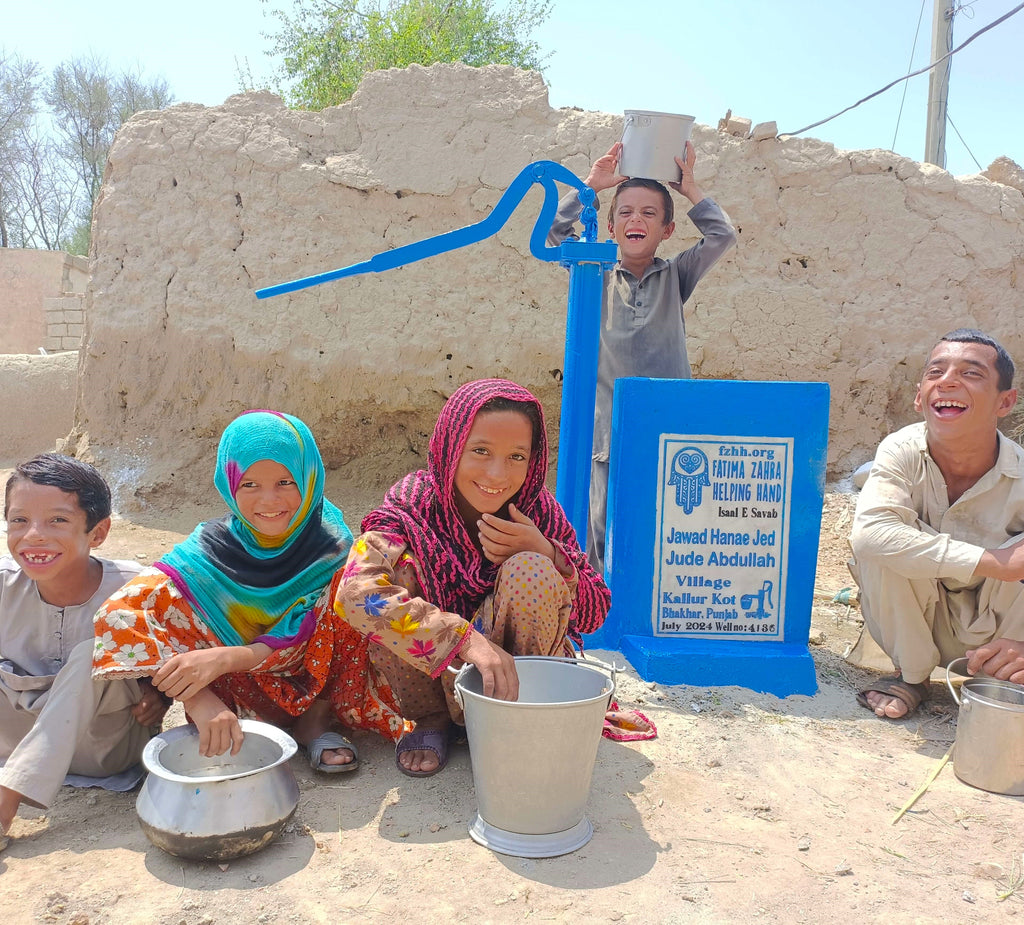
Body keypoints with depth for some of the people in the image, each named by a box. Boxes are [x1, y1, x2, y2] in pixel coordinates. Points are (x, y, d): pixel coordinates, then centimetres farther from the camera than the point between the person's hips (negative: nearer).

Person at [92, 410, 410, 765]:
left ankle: (317, 721, -12)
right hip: (251, 692, 1)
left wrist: (224, 659, -41)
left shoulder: (331, 546, -16)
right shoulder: (212, 548, -17)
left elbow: (303, 642, -21)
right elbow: (118, 614, -29)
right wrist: (200, 701, -42)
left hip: (316, 683, 0)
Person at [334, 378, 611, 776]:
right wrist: (467, 639, -44)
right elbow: (356, 592, -35)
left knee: (529, 570, -25)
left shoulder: (538, 512, -11)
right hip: (431, 678, 0)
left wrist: (547, 556, -27)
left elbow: (594, 615, -7)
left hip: (513, 682, 0)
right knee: (397, 570, -25)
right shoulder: (411, 505, -18)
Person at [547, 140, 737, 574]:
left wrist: (689, 188, 4)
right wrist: (590, 185, 1)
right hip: (608, 424, 0)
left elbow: (722, 236, -1)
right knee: (603, 529, 2)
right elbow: (555, 232, -1)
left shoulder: (675, 276, 10)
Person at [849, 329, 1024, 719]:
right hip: (922, 624, 0)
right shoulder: (902, 452, -22)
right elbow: (868, 533, -39)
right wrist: (991, 562, -41)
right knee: (879, 551, -28)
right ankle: (912, 676, -2)